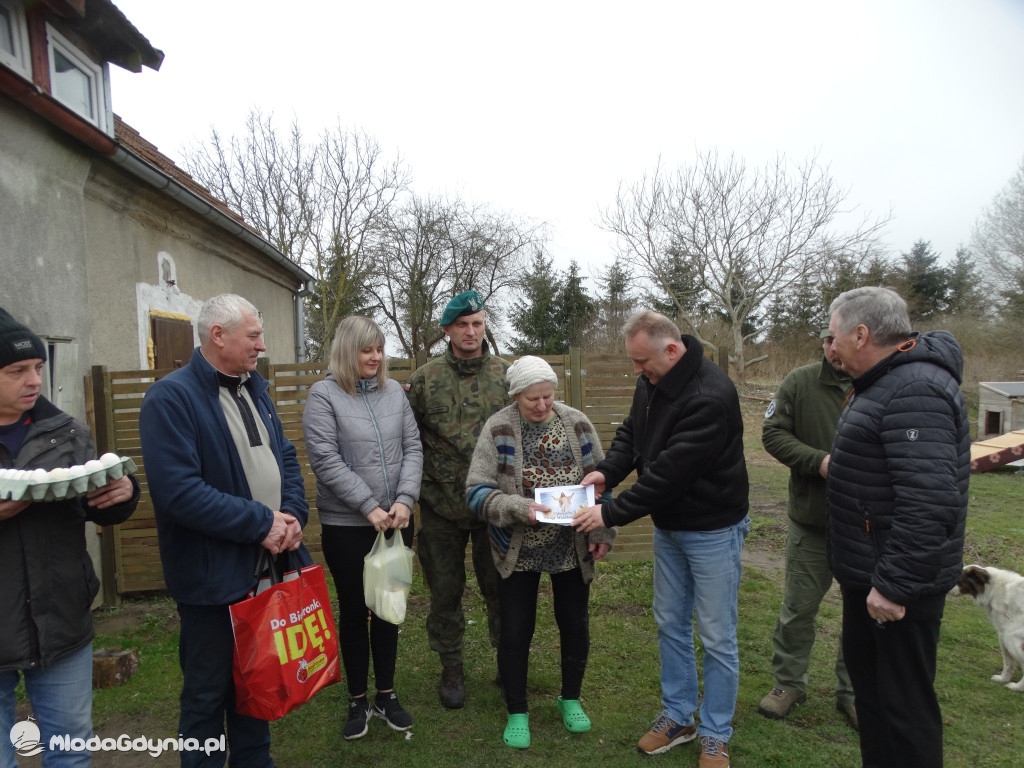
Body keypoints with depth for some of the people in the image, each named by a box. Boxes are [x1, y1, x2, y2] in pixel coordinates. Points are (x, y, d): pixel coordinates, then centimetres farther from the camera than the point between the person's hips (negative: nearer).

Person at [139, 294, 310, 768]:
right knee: (209, 692, 10)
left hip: (270, 564, 8)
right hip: (213, 577, -7)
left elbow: (285, 458, 12)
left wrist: (293, 514, -6)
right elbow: (178, 491, -24)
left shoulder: (255, 388, 9)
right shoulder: (171, 397, -16)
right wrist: (261, 522, -21)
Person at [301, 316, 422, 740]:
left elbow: (412, 449, 3)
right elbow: (326, 460, -14)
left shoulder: (394, 392, 5)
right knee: (353, 610, 11)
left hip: (395, 521, 4)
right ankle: (358, 700, 28)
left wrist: (404, 500, -11)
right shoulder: (323, 395, -7)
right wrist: (370, 507, -16)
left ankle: (386, 694, 32)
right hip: (346, 524, -3)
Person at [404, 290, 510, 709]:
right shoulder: (424, 379, -1)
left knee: (500, 585, 13)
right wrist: (420, 486, -3)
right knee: (445, 589, 12)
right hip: (441, 506, 0)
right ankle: (451, 669, 31)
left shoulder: (506, 375, 1)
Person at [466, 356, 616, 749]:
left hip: (573, 550, 3)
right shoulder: (497, 430, -13)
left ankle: (570, 699, 41)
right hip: (518, 551, -2)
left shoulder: (578, 424, -5)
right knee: (516, 631, 7)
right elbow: (478, 492, -15)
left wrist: (602, 531, -3)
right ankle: (517, 713, 30)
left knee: (575, 625, 15)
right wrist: (520, 509, -29)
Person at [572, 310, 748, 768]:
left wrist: (611, 514, -26)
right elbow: (631, 433, 7)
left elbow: (670, 472, -31)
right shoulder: (651, 381, -3)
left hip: (712, 529, -7)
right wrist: (607, 472, -13)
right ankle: (678, 717, 35)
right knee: (670, 624, 17)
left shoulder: (710, 397, -30)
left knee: (716, 637, 8)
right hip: (667, 525, 8)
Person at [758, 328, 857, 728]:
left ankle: (853, 691, 36)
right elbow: (773, 432, -6)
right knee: (798, 607, 13)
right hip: (811, 520, 0)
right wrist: (818, 460, -20)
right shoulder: (799, 382, -6)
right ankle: (788, 683, 33)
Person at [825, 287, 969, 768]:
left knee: (904, 701, 4)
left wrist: (894, 584, -27)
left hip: (899, 583, -11)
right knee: (864, 670, 23)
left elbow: (929, 502, -31)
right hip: (868, 572, 11)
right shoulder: (885, 382, 11)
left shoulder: (916, 391, -24)